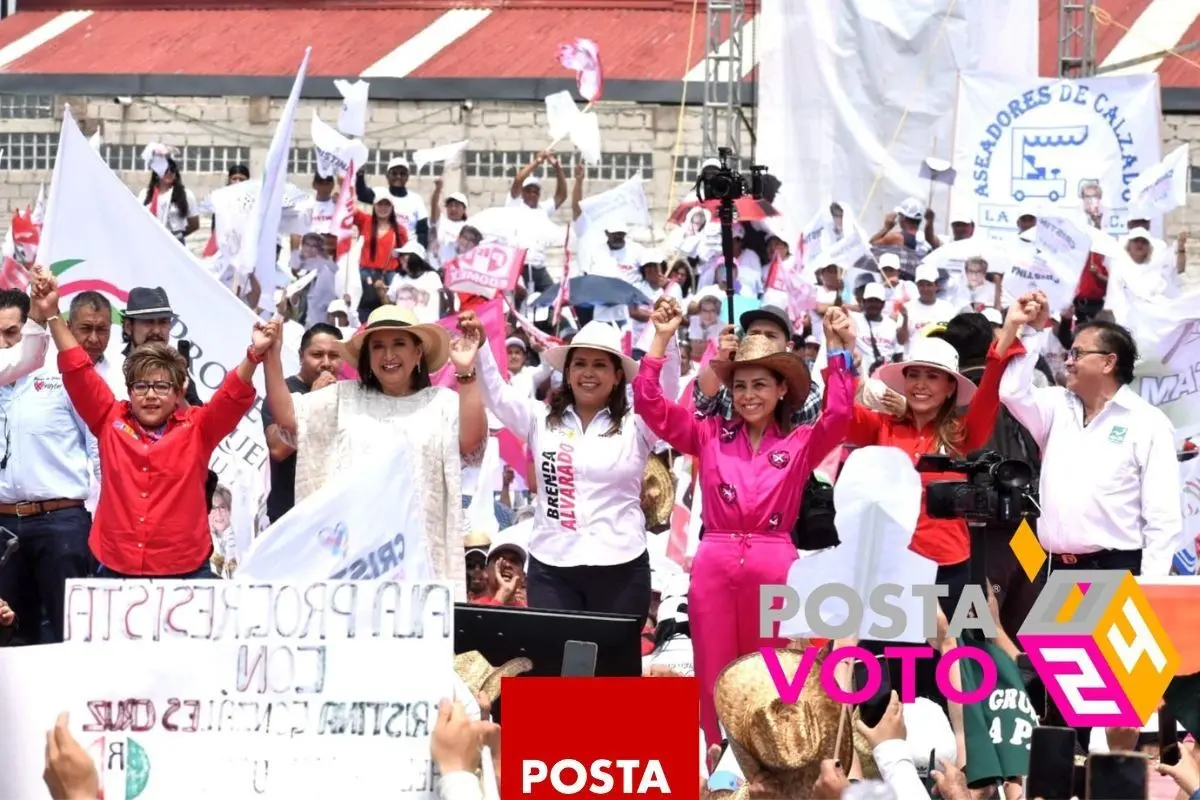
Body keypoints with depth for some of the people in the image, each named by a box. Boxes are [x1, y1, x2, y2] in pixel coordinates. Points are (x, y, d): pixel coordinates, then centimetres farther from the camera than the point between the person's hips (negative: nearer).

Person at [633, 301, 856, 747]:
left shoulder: (801, 443, 4)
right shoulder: (709, 435, 8)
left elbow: (839, 414, -13)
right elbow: (649, 403, 2)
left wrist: (840, 350, -17)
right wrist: (662, 339, -3)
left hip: (774, 566, -2)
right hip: (714, 565, 2)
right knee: (714, 679, 7)